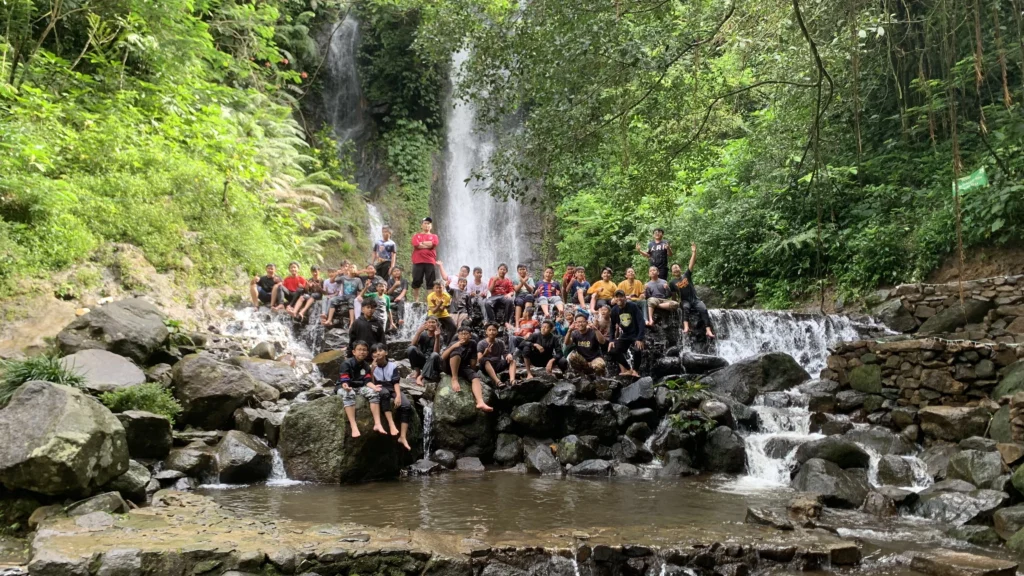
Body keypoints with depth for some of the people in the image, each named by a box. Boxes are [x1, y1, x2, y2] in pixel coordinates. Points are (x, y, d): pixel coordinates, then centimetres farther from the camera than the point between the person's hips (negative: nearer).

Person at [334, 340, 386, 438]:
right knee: (349, 394, -40)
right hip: (344, 387, -5)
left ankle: (377, 423, -28)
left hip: (360, 387, 5)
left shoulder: (366, 365, 6)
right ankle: (353, 426, -49)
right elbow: (344, 381, -21)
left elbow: (368, 381, -4)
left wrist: (374, 387, -26)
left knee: (373, 392, -22)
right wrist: (346, 386, -45)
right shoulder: (346, 364, -14)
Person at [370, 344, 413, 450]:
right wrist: (372, 369, -15)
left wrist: (398, 395, -18)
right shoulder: (372, 367, 3)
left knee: (406, 405, -25)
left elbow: (396, 383, -3)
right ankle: (391, 424, -41)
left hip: (393, 389, 2)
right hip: (380, 390, -2)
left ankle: (403, 437, -25)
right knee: (384, 392, -40)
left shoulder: (393, 366, 3)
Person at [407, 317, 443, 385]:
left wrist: (437, 337, -31)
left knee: (435, 355, -36)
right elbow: (412, 345, -18)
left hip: (432, 362, -1)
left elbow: (436, 352, -21)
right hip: (421, 360, 1)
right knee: (411, 348, -25)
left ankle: (420, 377, -37)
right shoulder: (422, 334, -2)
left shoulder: (439, 337, -6)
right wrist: (419, 332, -29)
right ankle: (417, 370, -13)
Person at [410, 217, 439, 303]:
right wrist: (428, 245, -4)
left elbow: (432, 244, -7)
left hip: (430, 262, 1)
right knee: (416, 282, 1)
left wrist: (421, 243, 1)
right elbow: (416, 245, -8)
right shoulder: (416, 236, 12)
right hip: (418, 262, -1)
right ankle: (415, 300, 8)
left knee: (431, 283, -3)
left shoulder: (434, 236, 14)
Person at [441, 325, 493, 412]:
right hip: (449, 366, -2)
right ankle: (454, 379, -30)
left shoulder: (472, 344, 0)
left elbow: (473, 362, 7)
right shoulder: (454, 343, -4)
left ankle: (480, 402, -53)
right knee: (457, 350, -30)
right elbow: (442, 357, -18)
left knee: (476, 377, -29)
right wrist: (453, 346, -28)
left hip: (463, 368, 2)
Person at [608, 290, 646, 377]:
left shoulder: (633, 306, -15)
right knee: (612, 351, -14)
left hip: (635, 334, -5)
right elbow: (613, 326, 9)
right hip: (624, 335, 5)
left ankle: (634, 370, -5)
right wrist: (611, 340, -3)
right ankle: (628, 369, 3)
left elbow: (641, 322, -20)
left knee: (637, 350, -33)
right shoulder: (614, 310, 0)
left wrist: (640, 338, -29)